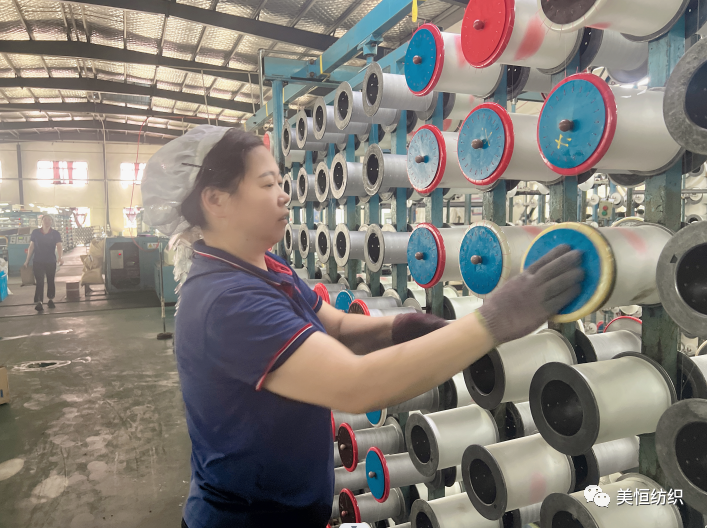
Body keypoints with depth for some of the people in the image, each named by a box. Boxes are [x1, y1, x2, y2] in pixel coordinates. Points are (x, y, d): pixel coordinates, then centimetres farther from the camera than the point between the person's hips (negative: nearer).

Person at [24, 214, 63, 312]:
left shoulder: (55, 233, -3)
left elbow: (59, 246, -15)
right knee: (39, 282, -6)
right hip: (38, 262, 0)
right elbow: (31, 247, 5)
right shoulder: (35, 232, 0)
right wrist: (27, 260, 5)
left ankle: (51, 300, 24)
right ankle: (39, 302, -9)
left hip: (51, 262, 0)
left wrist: (60, 257, -33)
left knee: (50, 281, 11)